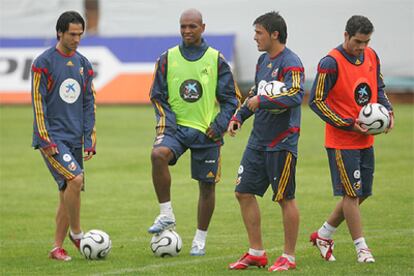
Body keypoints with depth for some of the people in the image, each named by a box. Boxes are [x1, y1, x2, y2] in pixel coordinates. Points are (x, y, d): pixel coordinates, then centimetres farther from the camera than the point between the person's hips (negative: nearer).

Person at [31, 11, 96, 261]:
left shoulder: (83, 64, 12)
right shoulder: (44, 63, -6)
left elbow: (89, 103, 15)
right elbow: (38, 102, -8)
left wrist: (90, 139, 8)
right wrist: (46, 140, -13)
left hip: (75, 139, 6)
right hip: (52, 138, -6)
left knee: (69, 193, 4)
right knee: (75, 179, -23)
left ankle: (57, 248, 11)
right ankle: (77, 233, -6)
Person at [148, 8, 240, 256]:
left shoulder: (216, 60, 1)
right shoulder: (168, 59, 5)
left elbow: (231, 98, 5)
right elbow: (157, 96, 9)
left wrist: (219, 125, -9)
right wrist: (167, 120, -7)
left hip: (207, 131, 0)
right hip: (175, 126, 0)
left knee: (207, 185, 4)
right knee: (158, 154, -30)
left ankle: (200, 239, 19)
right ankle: (167, 216, -20)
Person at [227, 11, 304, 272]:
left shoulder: (291, 63, -15)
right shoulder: (263, 60, 12)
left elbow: (295, 96, -29)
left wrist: (261, 101, -23)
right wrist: (238, 116, 15)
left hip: (281, 142, -9)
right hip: (258, 140, 9)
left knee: (285, 198, -1)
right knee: (244, 192, 7)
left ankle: (289, 257, 9)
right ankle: (256, 253, 16)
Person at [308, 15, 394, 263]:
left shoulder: (371, 57, 5)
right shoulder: (331, 63, -16)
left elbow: (379, 89, 19)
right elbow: (316, 101, -15)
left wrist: (388, 112, -1)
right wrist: (349, 125, -18)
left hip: (366, 140, 7)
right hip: (342, 141, -7)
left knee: (361, 194, 12)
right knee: (352, 194, -5)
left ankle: (324, 235, 26)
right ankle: (361, 248, 4)